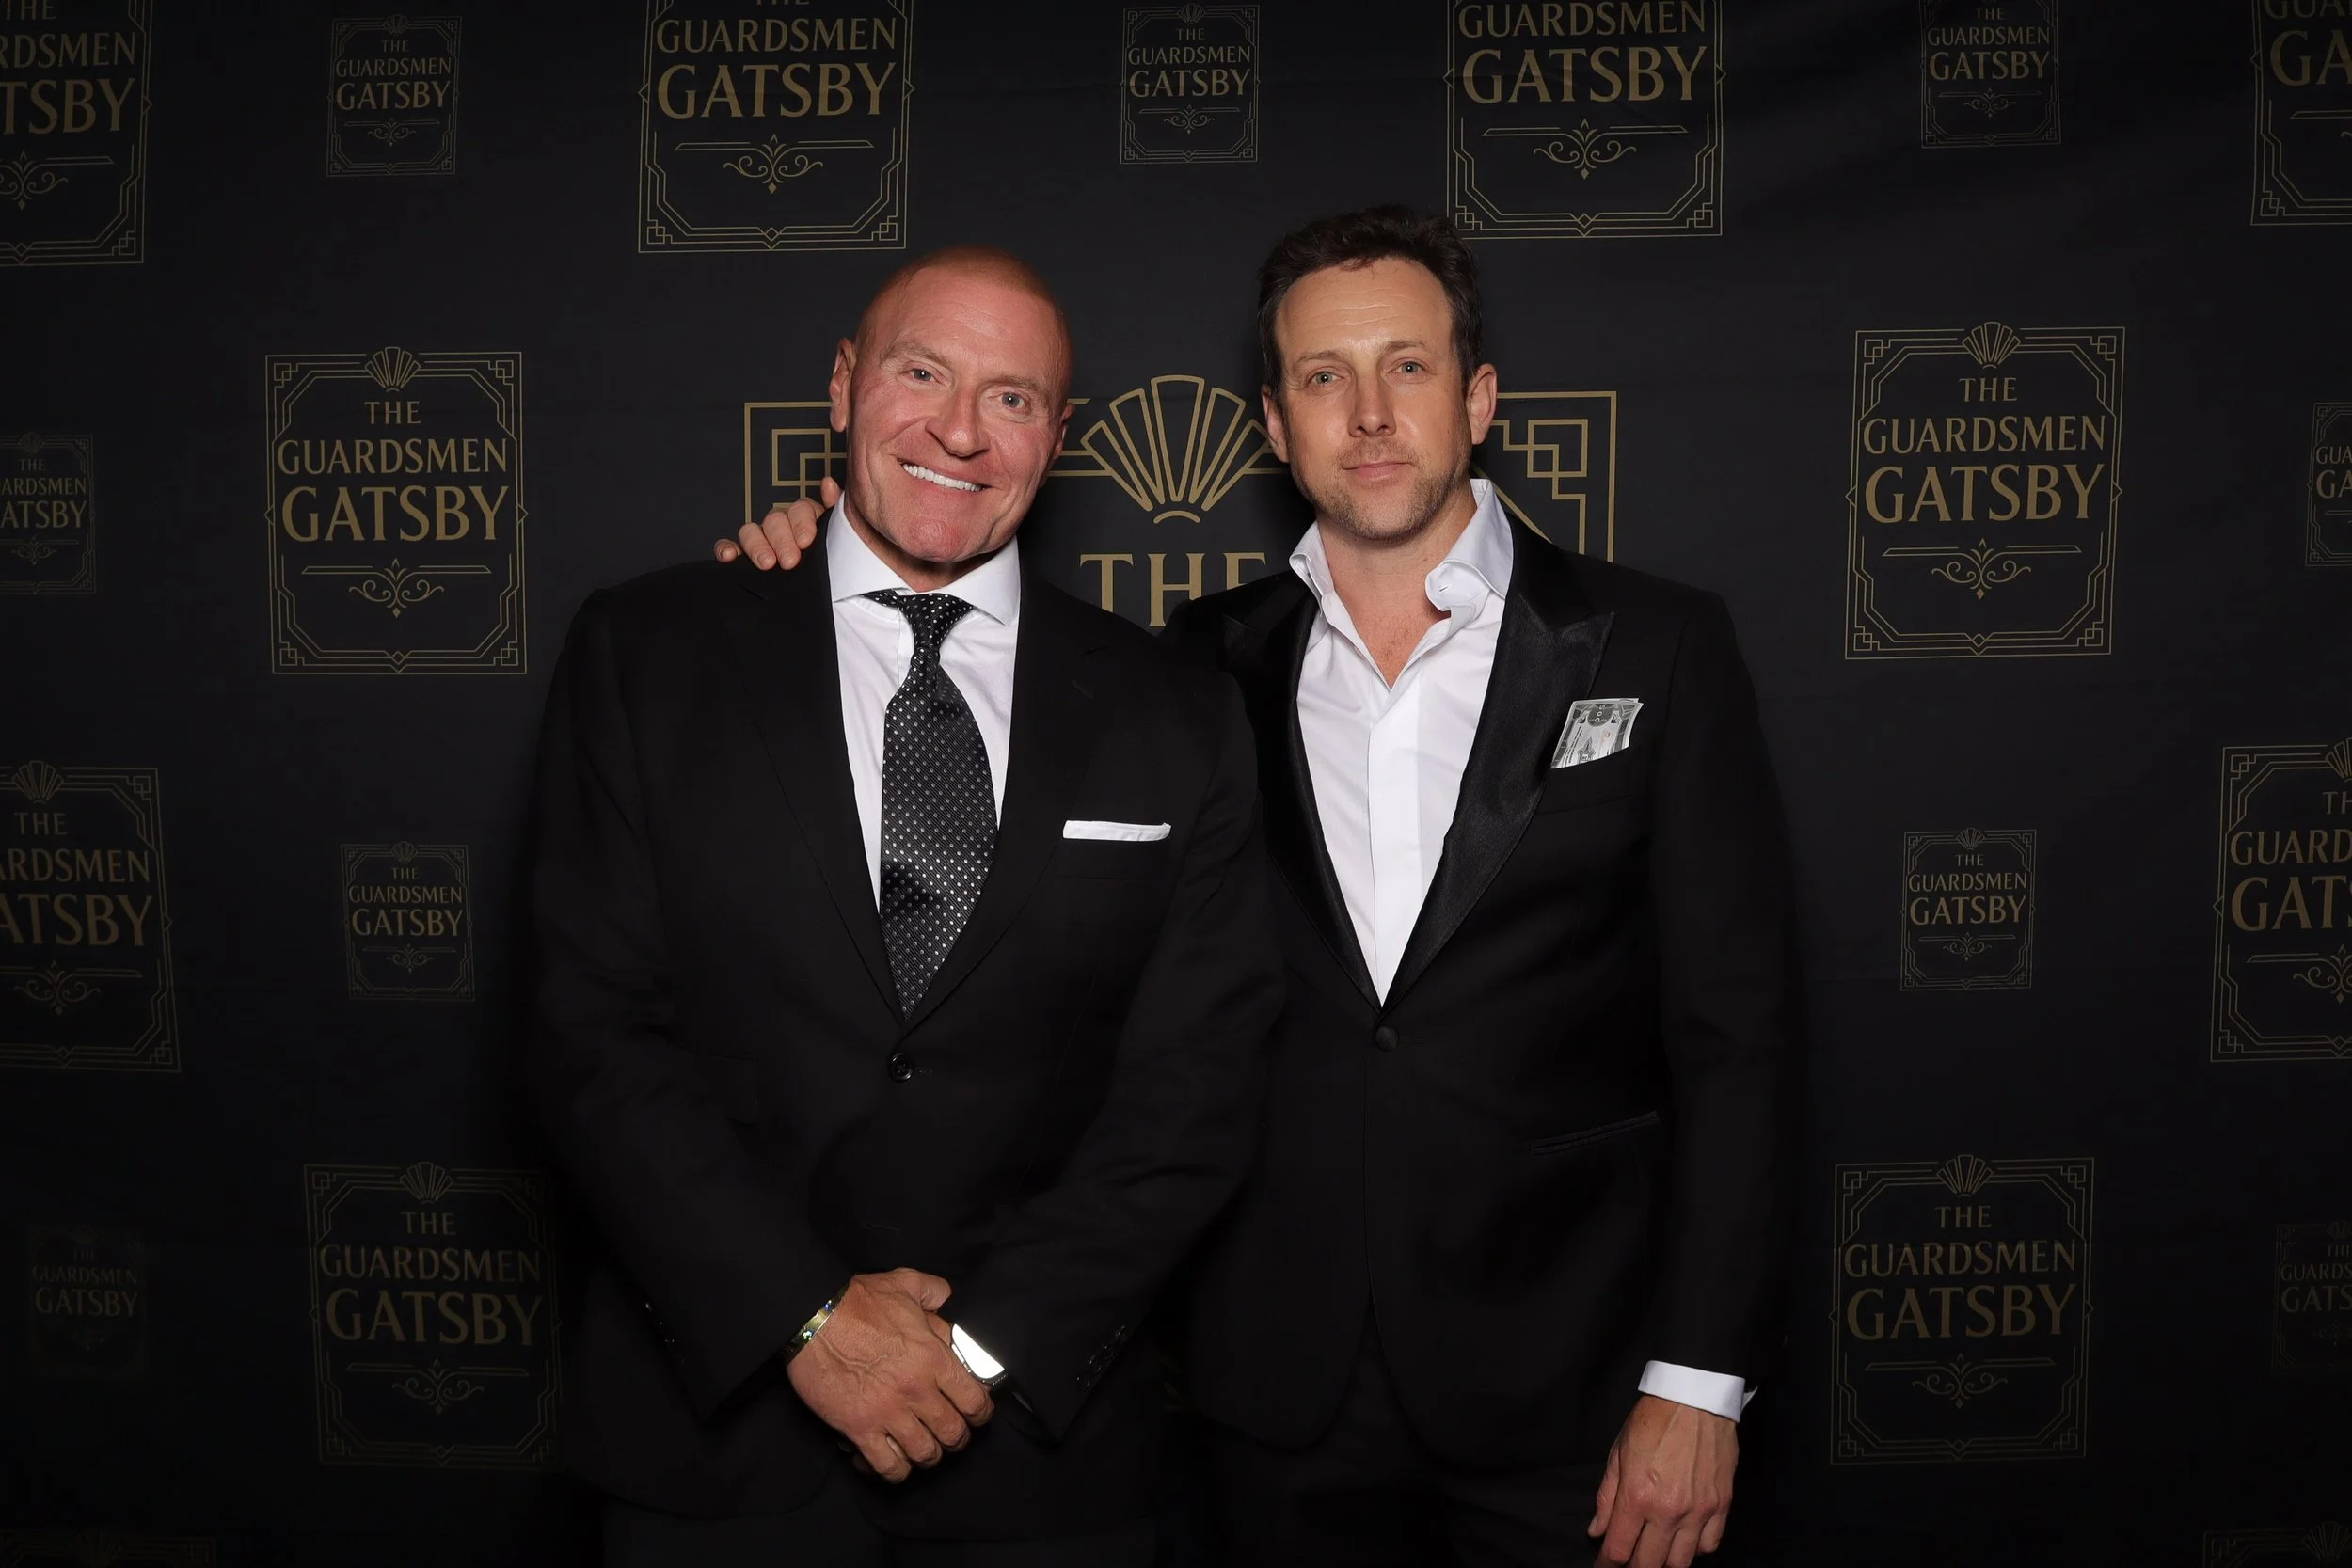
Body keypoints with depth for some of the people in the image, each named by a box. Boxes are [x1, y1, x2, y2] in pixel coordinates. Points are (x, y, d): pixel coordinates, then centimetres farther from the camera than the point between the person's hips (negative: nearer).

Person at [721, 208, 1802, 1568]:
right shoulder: (1211, 668, 3)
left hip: (1564, 1394, -1)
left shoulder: (1655, 649, -3)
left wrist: (1700, 1381, -9)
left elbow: (1734, 1033, -4)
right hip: (1288, 1393, 2)